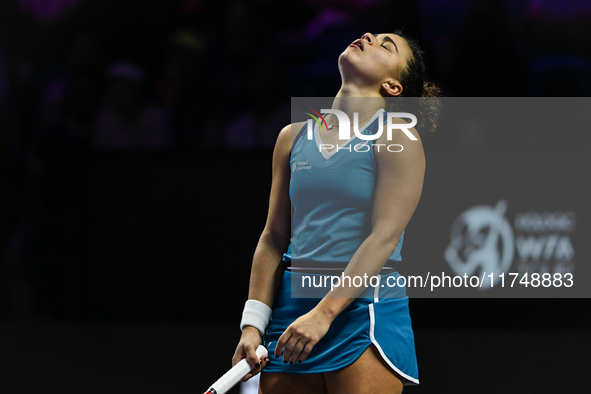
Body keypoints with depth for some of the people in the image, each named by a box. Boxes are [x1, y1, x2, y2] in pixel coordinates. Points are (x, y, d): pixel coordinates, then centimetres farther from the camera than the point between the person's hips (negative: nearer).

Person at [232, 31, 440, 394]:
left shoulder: (394, 136, -3)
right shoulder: (293, 137, 13)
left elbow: (384, 237, -12)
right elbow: (274, 237, 14)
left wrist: (324, 313, -19)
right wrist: (253, 324, 5)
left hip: (365, 309, -5)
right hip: (292, 306, 5)